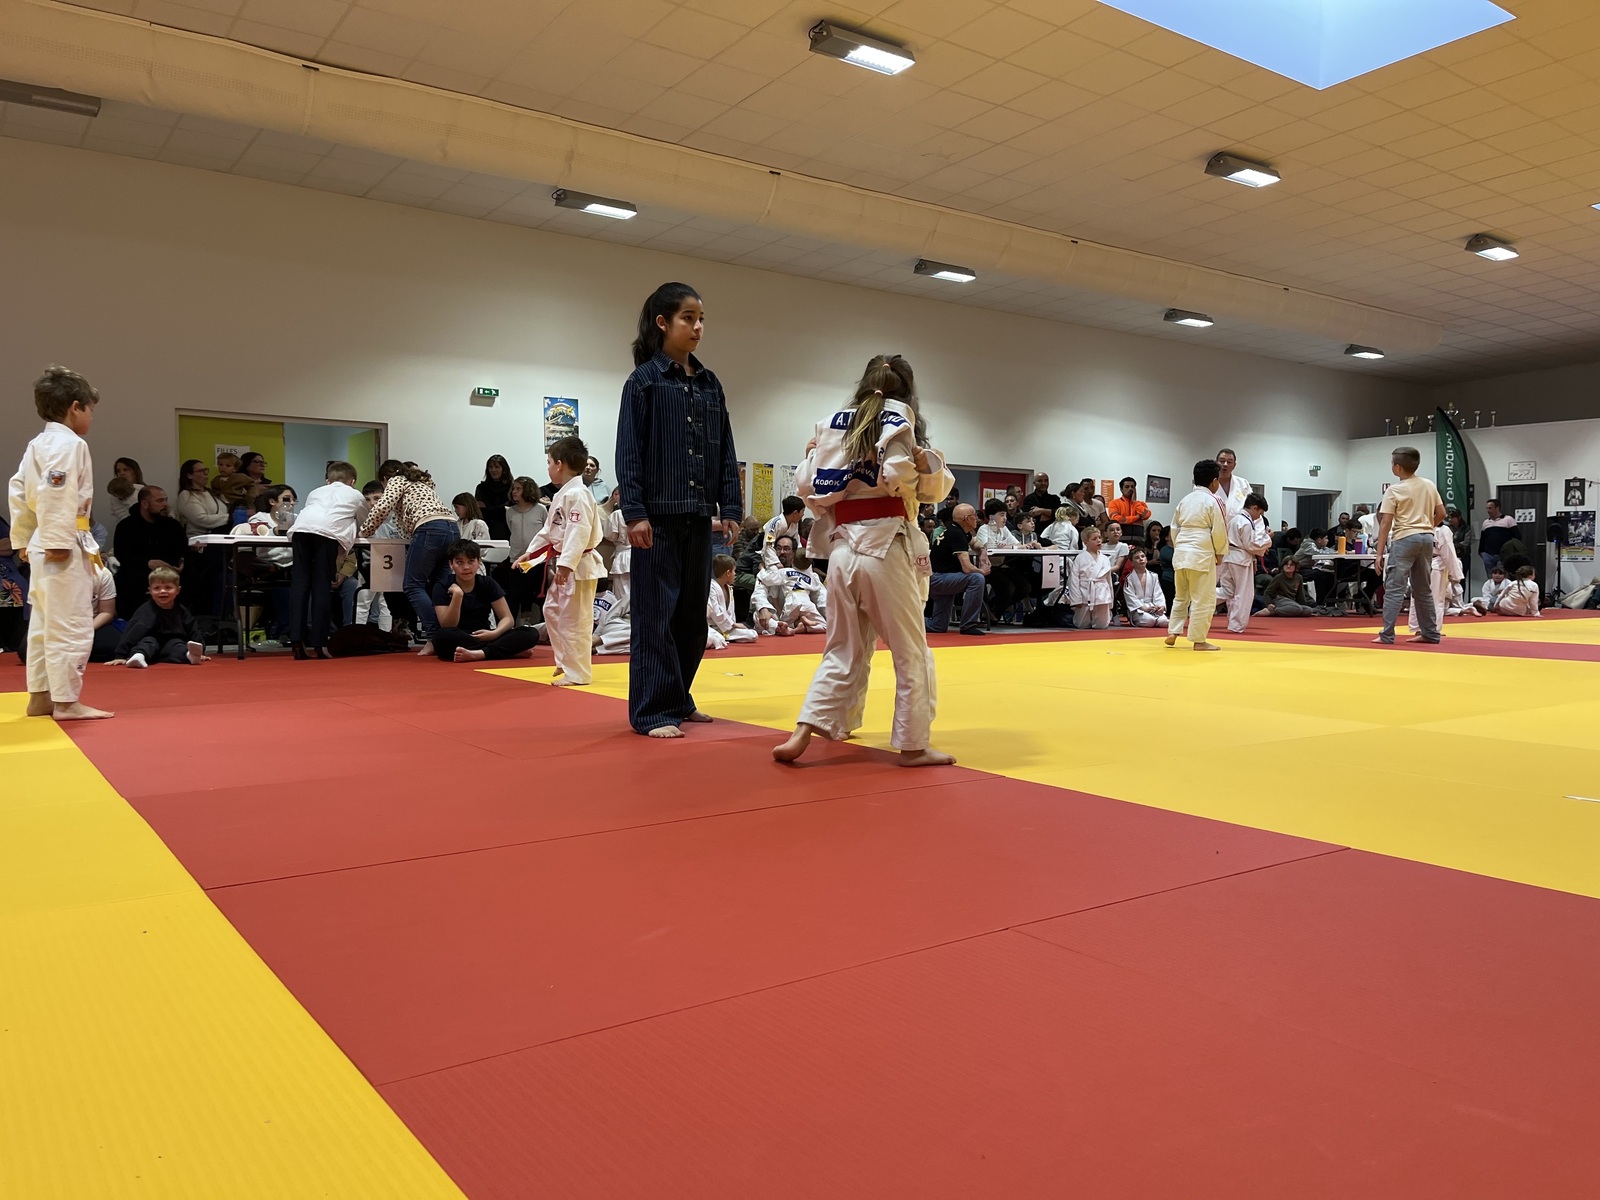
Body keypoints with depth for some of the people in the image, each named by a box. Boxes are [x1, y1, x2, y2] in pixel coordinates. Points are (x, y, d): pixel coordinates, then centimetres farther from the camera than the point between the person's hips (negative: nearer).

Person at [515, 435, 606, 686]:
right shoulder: (561, 495, 15)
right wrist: (530, 553, 24)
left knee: (574, 619, -6)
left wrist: (566, 565, -33)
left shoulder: (578, 495, -19)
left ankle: (577, 673, 2)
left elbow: (578, 533, -28)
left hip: (577, 567, -11)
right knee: (552, 612, 20)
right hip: (563, 565, 11)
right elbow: (549, 531, 25)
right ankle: (566, 662, 32)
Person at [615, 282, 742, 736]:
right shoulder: (644, 380, -3)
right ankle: (652, 711, 6)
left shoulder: (710, 384, 13)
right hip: (659, 515, -6)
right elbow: (628, 452, -7)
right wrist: (634, 513, -13)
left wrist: (730, 506, 6)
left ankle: (678, 698, 25)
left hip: (699, 516, 6)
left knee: (693, 612, 11)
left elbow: (725, 450, 13)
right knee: (656, 612, -2)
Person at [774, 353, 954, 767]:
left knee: (843, 652, 15)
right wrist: (925, 462, 1)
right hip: (886, 549, -5)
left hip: (842, 550, 5)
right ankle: (913, 745, 12)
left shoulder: (831, 424, 13)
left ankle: (804, 733, 7)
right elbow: (899, 476, -16)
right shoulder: (897, 419, 1)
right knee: (912, 655, 7)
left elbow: (810, 488, 10)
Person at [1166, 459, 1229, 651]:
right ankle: (1199, 640, 2)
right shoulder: (1214, 500, -6)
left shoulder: (1185, 500, 13)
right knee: (1203, 599, 0)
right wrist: (1220, 553, 4)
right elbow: (1219, 531, -8)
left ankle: (1173, 633, 18)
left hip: (1181, 553, 7)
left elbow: (1175, 528, 16)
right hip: (1201, 555, -7)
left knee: (1181, 596, 20)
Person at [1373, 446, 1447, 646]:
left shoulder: (1394, 490, -8)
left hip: (1404, 539, -6)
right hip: (1426, 538, 6)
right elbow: (1441, 514, 12)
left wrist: (1379, 554, -8)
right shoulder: (1429, 485, 8)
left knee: (1394, 588, -7)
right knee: (1424, 589, 16)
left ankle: (1387, 635, -12)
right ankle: (1431, 633, 20)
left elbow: (1385, 525, -10)